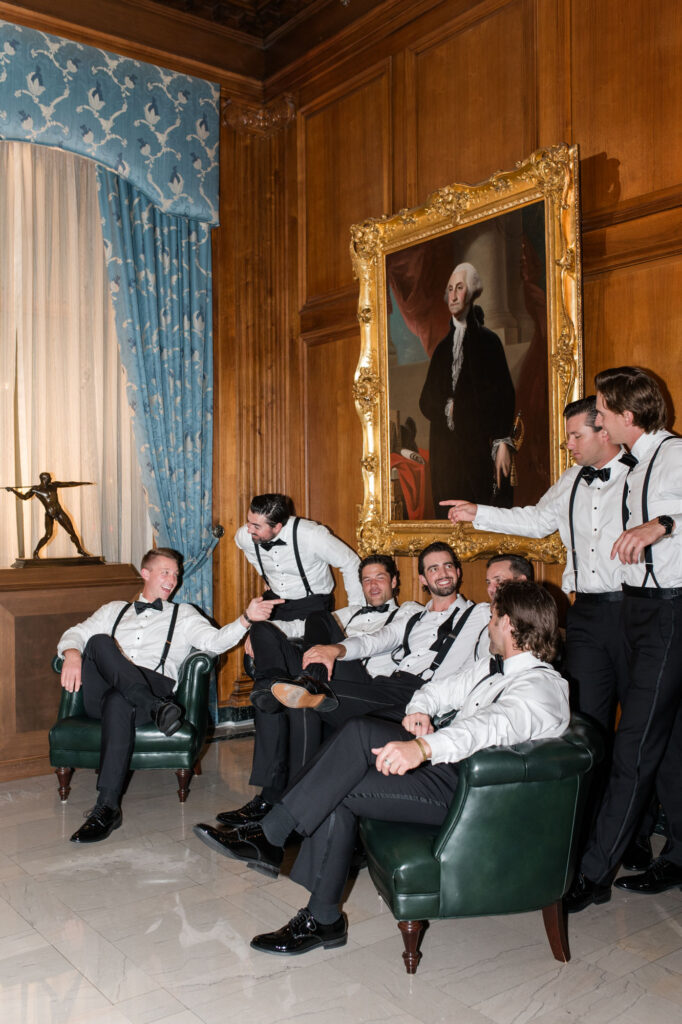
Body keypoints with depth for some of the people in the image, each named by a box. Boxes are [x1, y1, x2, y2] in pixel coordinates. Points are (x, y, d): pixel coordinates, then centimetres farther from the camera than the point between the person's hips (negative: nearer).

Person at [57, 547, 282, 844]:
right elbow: (76, 632, 18)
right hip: (100, 697, 2)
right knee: (100, 642, -28)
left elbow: (214, 641, 4)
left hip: (154, 688, -2)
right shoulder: (114, 610, 31)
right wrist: (73, 654, -8)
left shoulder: (183, 615, 23)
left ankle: (107, 807, -34)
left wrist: (247, 619, -16)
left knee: (118, 701, -38)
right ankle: (157, 708, -33)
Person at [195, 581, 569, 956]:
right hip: (446, 762, 9)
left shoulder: (541, 686, -14)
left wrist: (424, 747, -53)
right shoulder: (496, 669, 18)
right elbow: (440, 689, 26)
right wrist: (417, 710, 0)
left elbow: (496, 723, -35)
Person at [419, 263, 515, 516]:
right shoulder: (442, 347, 19)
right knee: (447, 512, 1)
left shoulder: (488, 341, 5)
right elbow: (425, 400, 17)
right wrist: (447, 407, -4)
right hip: (444, 450, 4)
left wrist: (503, 443, -13)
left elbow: (504, 395, -3)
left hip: (478, 446, -4)